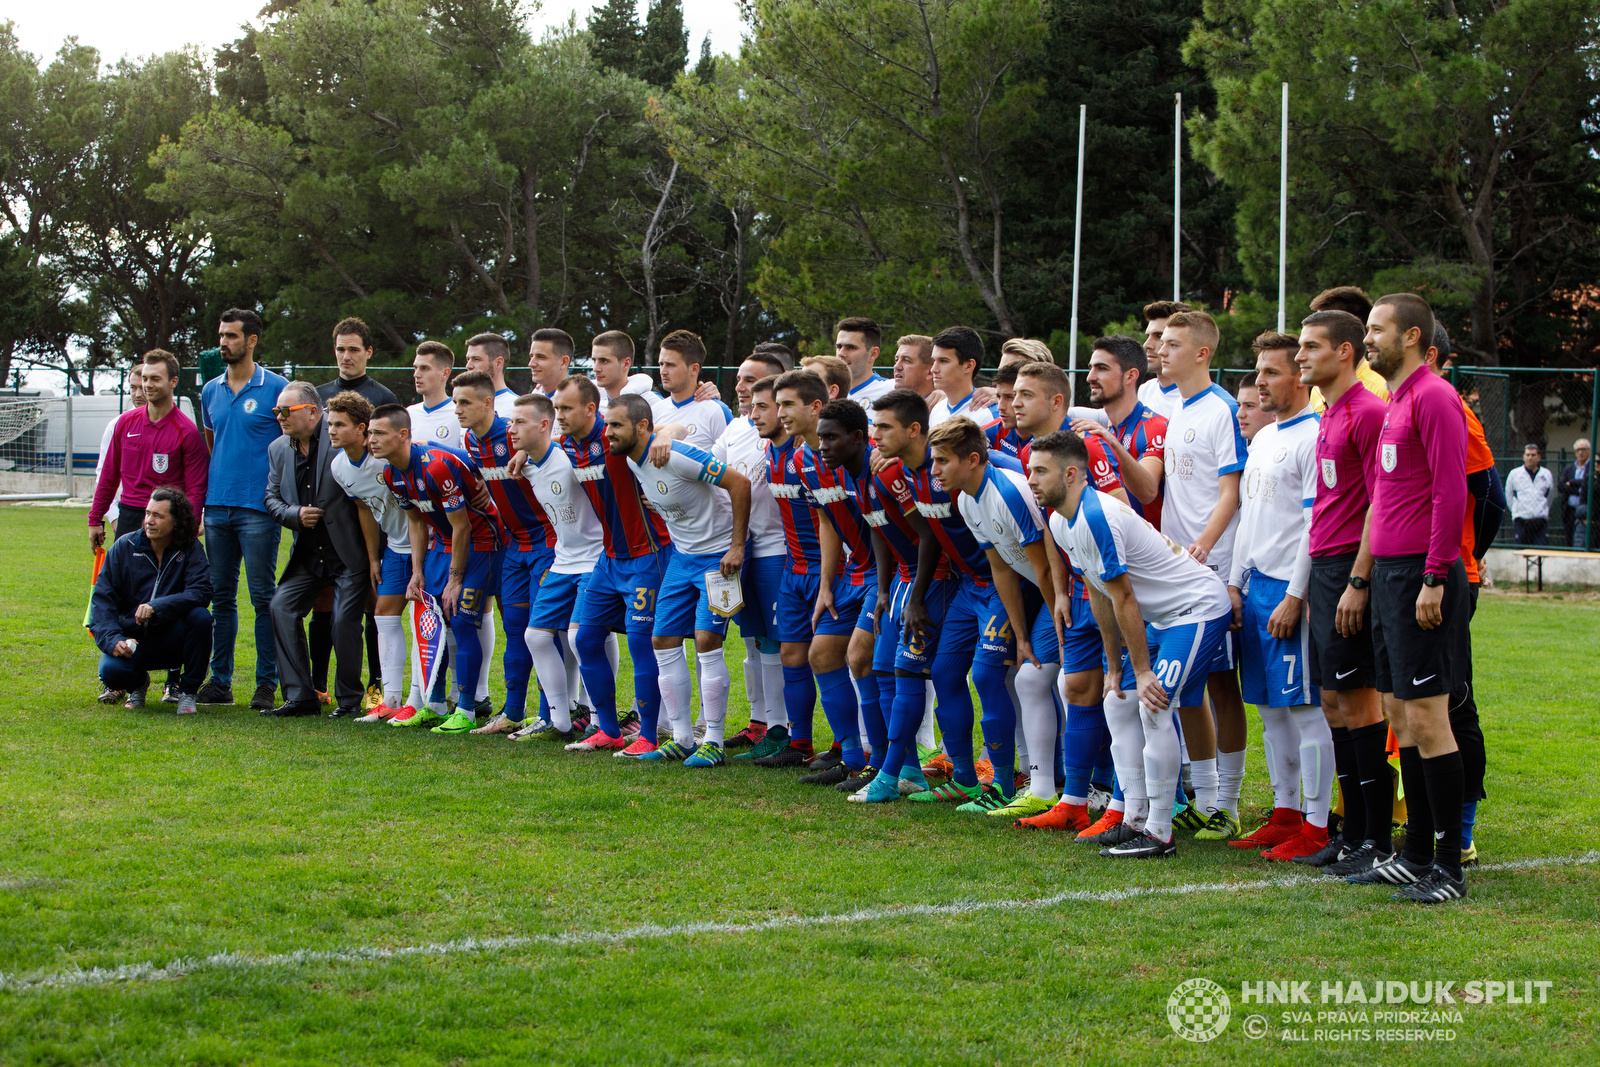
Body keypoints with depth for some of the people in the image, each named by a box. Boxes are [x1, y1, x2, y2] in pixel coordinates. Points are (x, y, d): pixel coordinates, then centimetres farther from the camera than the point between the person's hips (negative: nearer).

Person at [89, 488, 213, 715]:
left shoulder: (190, 549, -6)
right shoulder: (124, 548, -3)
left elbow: (201, 592, -21)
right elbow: (102, 599, -6)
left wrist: (157, 607, -35)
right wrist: (113, 640, -23)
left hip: (172, 640, 0)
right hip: (131, 639, 0)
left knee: (200, 617, -30)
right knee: (111, 670, -30)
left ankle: (188, 692, -10)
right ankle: (138, 683, 11)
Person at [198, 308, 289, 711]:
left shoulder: (276, 388, -3)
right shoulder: (211, 391, 14)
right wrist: (201, 496, 17)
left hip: (259, 507, -5)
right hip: (217, 507, 5)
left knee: (263, 597, -2)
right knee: (221, 596, 8)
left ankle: (267, 683, 3)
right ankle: (220, 681, 14)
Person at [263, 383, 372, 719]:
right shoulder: (278, 449, 9)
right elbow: (272, 498, 13)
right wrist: (295, 514, -8)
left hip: (350, 552, -6)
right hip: (308, 554, 6)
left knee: (344, 620, -12)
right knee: (282, 607, -7)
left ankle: (349, 699, 7)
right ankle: (300, 697, 0)